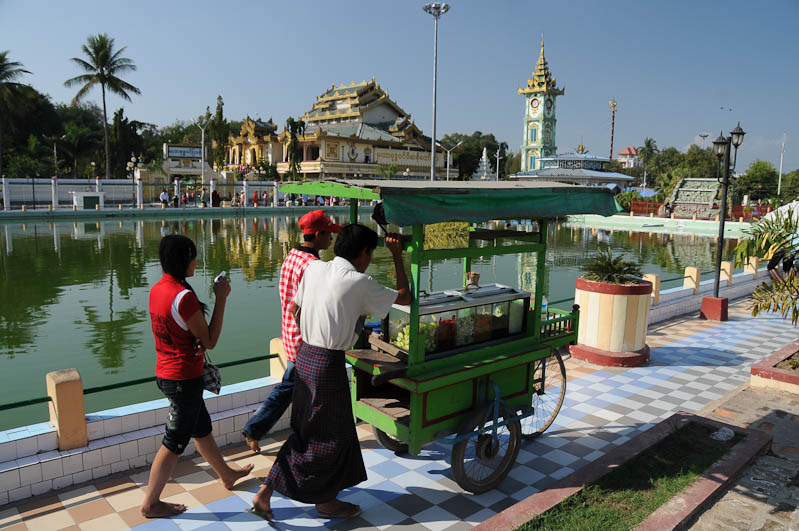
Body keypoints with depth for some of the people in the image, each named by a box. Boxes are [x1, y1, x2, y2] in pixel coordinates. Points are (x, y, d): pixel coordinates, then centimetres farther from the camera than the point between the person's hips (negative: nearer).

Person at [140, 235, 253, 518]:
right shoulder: (184, 296, -25)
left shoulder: (156, 289, 2)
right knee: (174, 442, 7)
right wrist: (221, 298, -16)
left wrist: (195, 341, -3)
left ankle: (227, 474, 42)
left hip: (164, 372, 10)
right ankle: (150, 503, 22)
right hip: (184, 379, -10)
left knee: (202, 428, 23)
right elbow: (210, 340, -18)